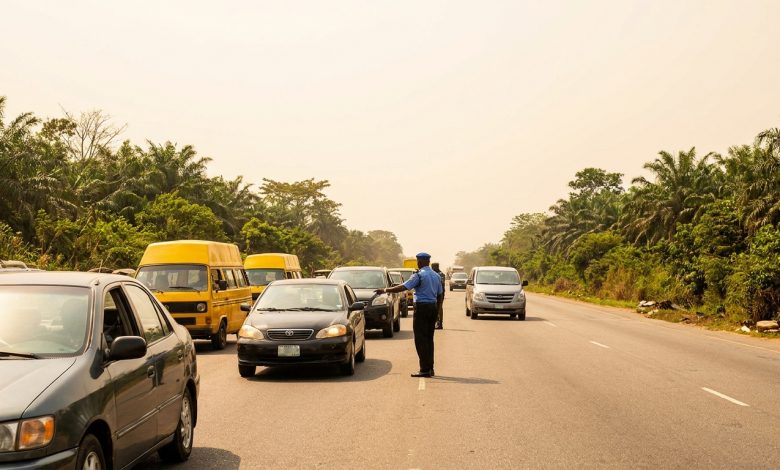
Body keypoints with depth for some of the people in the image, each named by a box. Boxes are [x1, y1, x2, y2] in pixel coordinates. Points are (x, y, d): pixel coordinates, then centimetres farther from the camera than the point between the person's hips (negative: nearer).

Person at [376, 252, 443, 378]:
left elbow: (403, 287, -18)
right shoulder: (436, 276, 10)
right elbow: (439, 293, 13)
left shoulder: (419, 275, -12)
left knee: (420, 339, -2)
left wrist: (385, 290, -13)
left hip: (421, 307, -7)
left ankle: (425, 369, -4)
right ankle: (430, 368, 16)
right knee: (429, 338, 13)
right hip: (433, 307, 7)